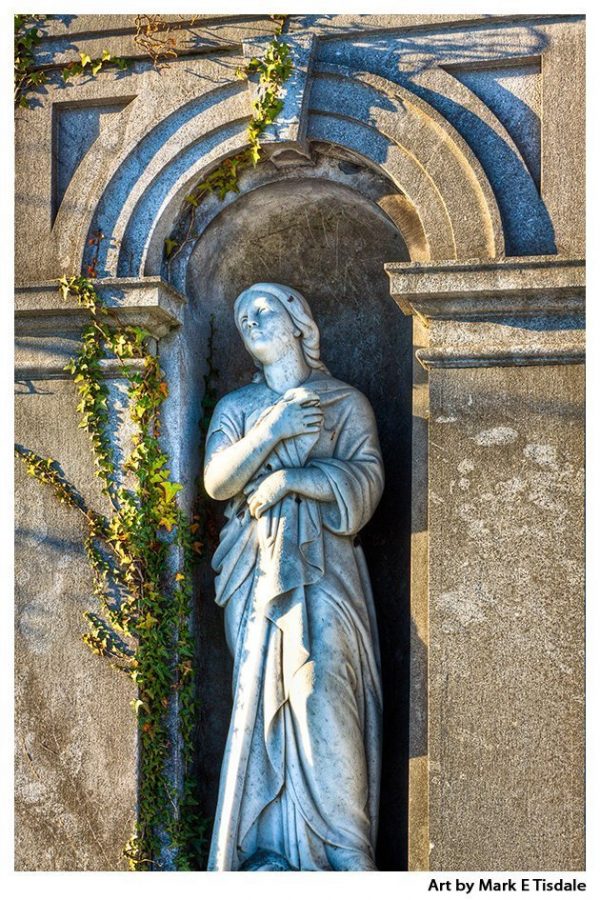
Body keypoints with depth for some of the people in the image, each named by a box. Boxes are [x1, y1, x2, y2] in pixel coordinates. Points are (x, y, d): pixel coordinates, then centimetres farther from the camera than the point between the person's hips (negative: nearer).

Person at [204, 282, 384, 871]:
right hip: (256, 571, 2)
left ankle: (341, 849, -8)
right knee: (259, 698, -3)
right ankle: (269, 849, 3)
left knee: (322, 695, -14)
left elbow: (367, 476, -3)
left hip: (322, 568, -2)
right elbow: (216, 481, 1)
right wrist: (271, 432, -11)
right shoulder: (235, 408, 16)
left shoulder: (345, 401, 10)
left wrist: (289, 477, -11)